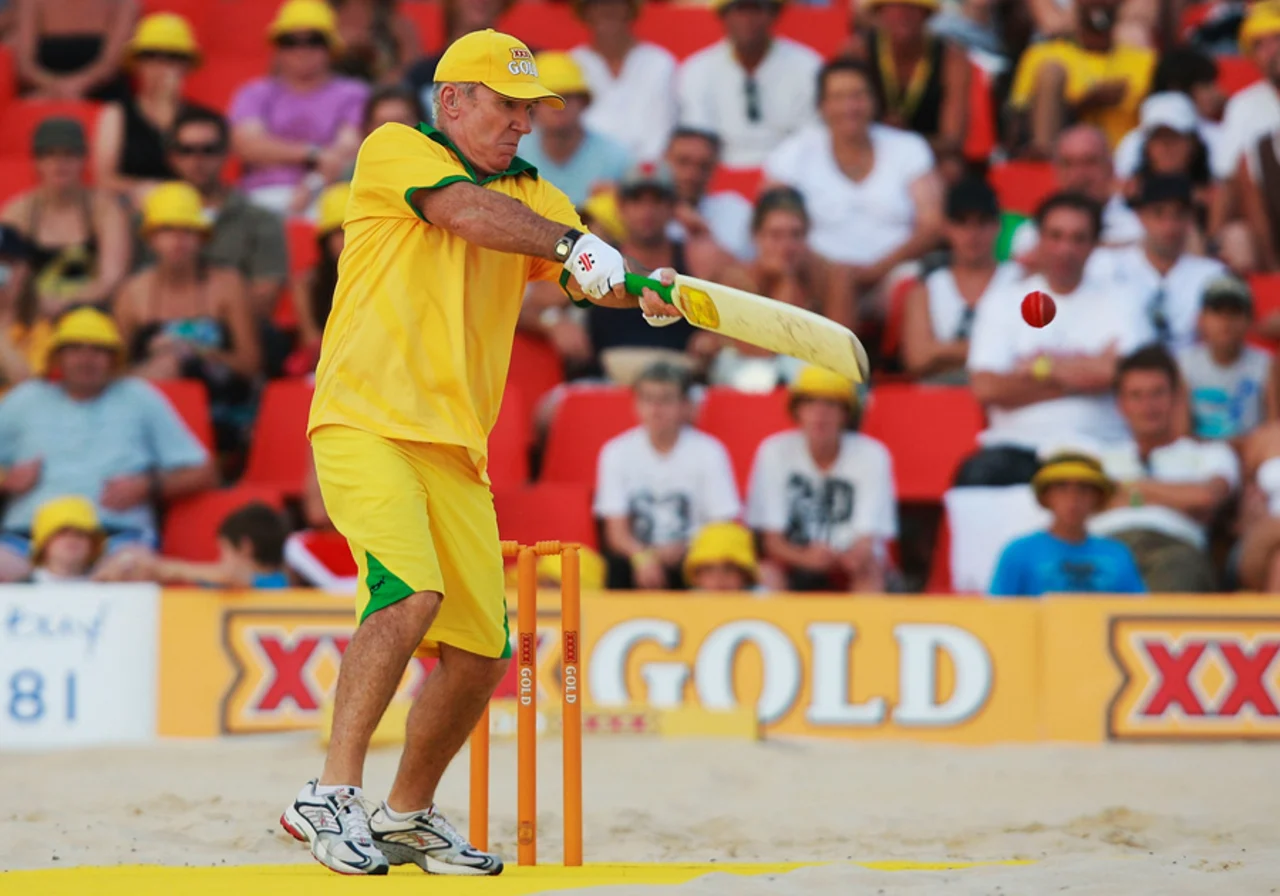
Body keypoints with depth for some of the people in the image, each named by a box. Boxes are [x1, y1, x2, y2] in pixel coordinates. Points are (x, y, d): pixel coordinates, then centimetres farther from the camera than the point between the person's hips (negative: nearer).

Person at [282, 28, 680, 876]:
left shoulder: (531, 195, 18)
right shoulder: (393, 151, 1)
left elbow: (588, 267, 2)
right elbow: (467, 211, -18)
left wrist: (643, 289, -20)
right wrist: (571, 243, -29)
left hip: (456, 449, 7)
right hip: (366, 423, -7)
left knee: (482, 651, 3)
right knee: (410, 592, -28)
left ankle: (408, 814, 23)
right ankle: (333, 794, -25)